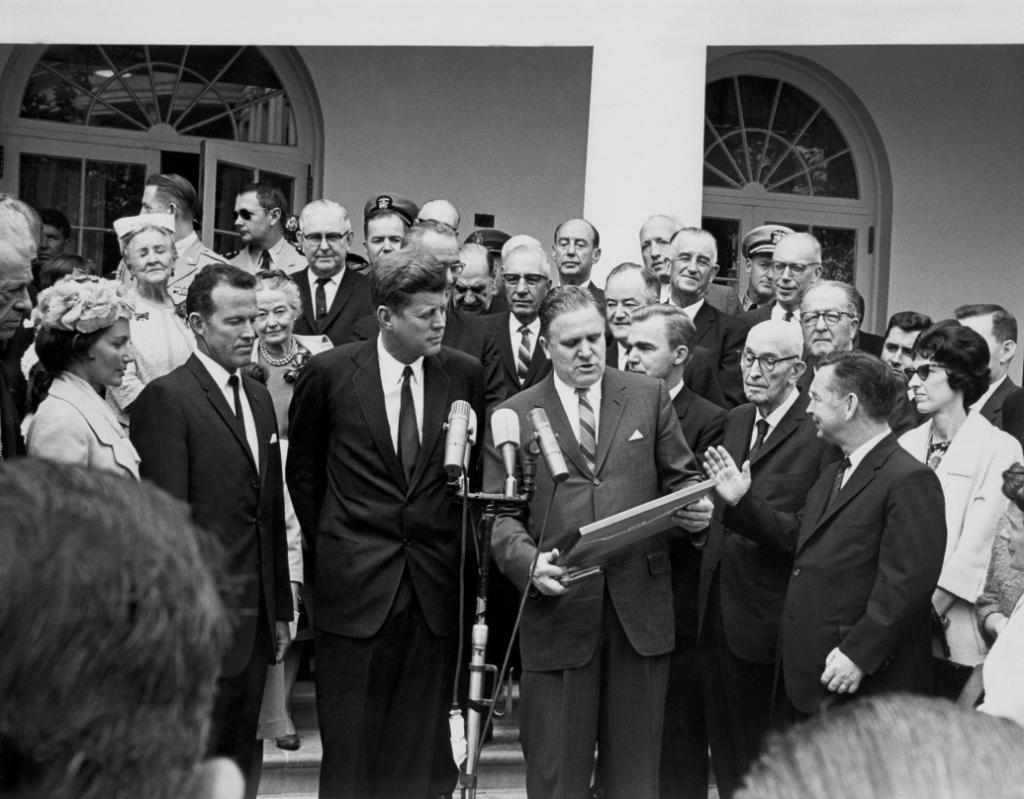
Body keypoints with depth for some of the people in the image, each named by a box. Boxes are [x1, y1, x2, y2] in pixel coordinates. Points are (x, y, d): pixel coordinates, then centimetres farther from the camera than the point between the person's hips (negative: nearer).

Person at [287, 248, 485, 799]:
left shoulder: (465, 374, 2)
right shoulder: (329, 373, -4)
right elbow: (303, 470, 9)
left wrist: (453, 544, 8)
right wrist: (327, 545, 9)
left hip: (435, 585, 2)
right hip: (354, 586, -2)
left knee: (419, 750, 7)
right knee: (350, 750, 4)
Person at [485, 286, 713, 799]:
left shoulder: (649, 397, 8)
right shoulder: (513, 417, 4)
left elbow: (681, 477, 12)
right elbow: (499, 515, 1)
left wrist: (696, 508, -11)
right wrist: (528, 561, -17)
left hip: (640, 605, 1)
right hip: (557, 608, -1)